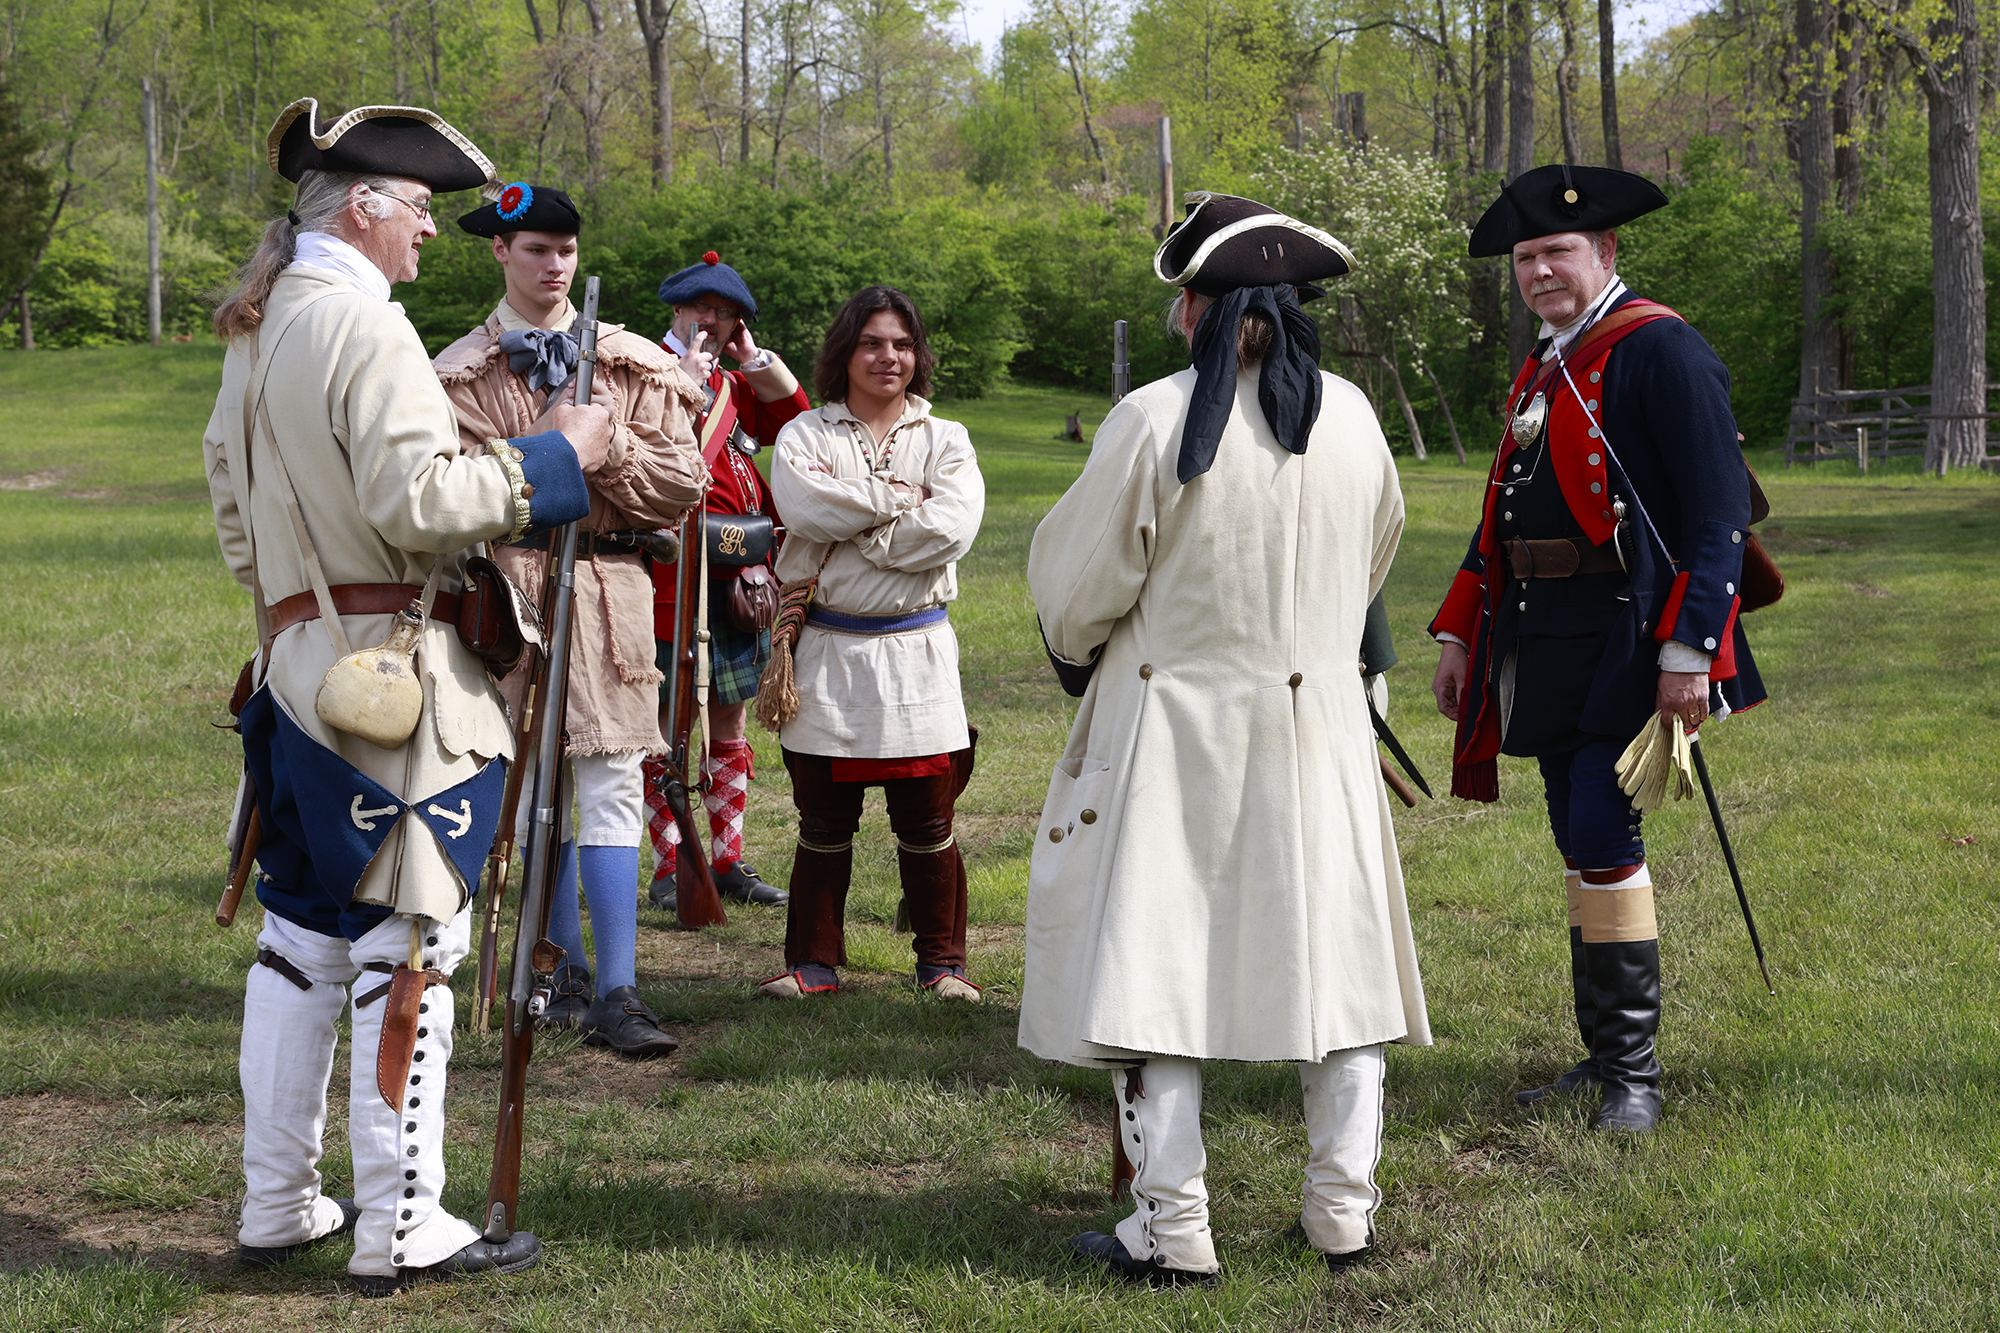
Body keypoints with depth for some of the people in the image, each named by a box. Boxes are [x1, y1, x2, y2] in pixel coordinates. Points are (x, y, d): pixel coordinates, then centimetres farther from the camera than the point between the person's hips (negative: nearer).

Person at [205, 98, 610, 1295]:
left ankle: (279, 1207, 21)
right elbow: (417, 500, -22)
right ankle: (401, 1231, 2)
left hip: (296, 662, 9)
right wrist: (552, 457, -12)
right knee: (407, 945, -3)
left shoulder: (257, 330, 14)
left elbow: (232, 496, 21)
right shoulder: (365, 323, -15)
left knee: (302, 937, 14)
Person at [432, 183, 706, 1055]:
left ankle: (617, 994, -10)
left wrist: (610, 450, -12)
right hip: (509, 582, 0)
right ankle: (568, 973, 20)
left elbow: (682, 484, 5)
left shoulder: (632, 363, 10)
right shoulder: (461, 373, 7)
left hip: (608, 583, 0)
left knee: (611, 784, -7)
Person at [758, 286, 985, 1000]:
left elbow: (953, 528, -11)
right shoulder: (806, 434, 6)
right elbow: (805, 506, -16)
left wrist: (855, 533, -11)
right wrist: (898, 499, -11)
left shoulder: (945, 440, 8)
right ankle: (814, 961, 17)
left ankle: (942, 960, 17)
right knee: (824, 820, 6)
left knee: (926, 823, 3)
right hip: (827, 648, 0)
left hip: (916, 651, 0)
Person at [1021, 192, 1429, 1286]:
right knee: (1333, 951, 13)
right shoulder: (1351, 417, 1)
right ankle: (1343, 1210, 17)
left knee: (1150, 960, 3)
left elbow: (1078, 588, -7)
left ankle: (1170, 1229, 4)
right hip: (1319, 721, 4)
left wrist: (1079, 649, 16)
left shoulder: (1154, 421, -15)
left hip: (1174, 725, -4)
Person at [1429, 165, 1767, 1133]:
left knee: (1603, 840, -12)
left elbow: (1720, 511, -14)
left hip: (1624, 639, -8)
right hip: (1546, 643, 8)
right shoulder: (1542, 370, 17)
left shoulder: (1660, 351, -9)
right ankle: (1603, 1056, 19)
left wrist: (1691, 651, -20)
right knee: (1582, 849, 11)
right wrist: (1458, 632, 19)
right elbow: (1506, 513, 25)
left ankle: (1635, 1072, -4)